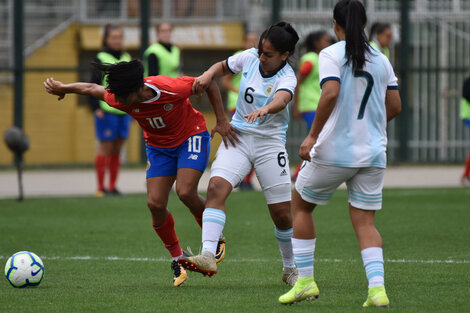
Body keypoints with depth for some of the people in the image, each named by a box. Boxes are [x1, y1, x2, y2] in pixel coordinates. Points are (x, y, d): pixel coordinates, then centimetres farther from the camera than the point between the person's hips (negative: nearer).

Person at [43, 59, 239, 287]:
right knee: (155, 204, -10)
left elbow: (209, 83, -17)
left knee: (185, 192, -25)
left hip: (191, 137, -4)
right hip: (158, 147, 4)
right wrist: (62, 88, 0)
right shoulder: (119, 99, -23)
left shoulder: (172, 89, -34)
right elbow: (93, 89, -1)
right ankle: (178, 260, 9)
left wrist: (221, 120, -16)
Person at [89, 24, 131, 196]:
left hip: (124, 110, 5)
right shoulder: (100, 59, -3)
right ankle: (100, 187, 2)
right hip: (106, 110, -5)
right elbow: (93, 85, -5)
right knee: (105, 149, -3)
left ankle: (112, 186, 12)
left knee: (117, 150, 7)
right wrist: (96, 108, -12)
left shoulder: (127, 59, 14)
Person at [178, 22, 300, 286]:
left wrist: (265, 109, -59)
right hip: (238, 135, 3)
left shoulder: (287, 78, -14)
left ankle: (291, 269, 24)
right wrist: (208, 75, -3)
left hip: (270, 142, -3)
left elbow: (281, 100, -37)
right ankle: (208, 257, -33)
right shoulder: (249, 58, 0)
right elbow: (223, 66, 19)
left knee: (282, 213, 0)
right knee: (217, 187, -22)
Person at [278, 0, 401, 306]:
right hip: (373, 154, 4)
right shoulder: (381, 60, 8)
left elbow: (331, 94, -21)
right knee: (365, 221, 7)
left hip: (334, 151, -4)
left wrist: (312, 136, -17)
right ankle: (377, 287, -11)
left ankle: (305, 281, 13)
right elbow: (395, 106, 9)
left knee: (300, 204, 16)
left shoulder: (331, 55, -7)